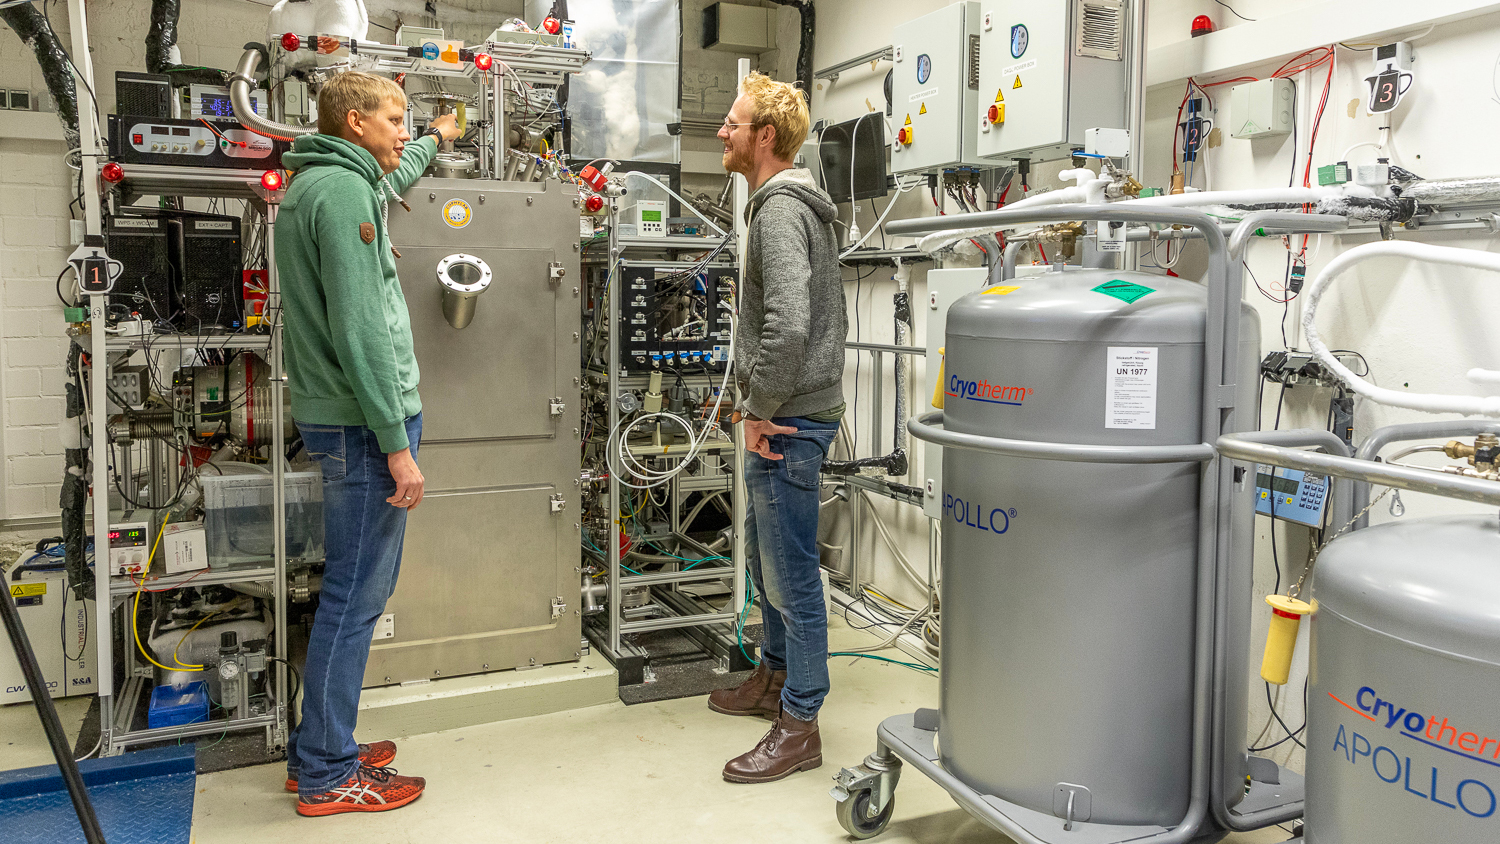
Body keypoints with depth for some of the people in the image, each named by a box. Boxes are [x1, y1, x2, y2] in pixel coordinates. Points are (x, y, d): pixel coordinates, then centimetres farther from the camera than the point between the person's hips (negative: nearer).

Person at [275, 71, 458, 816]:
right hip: (363, 423, -10)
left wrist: (435, 139, 59)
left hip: (337, 418, 10)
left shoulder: (317, 184, 17)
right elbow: (359, 329, -21)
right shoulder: (341, 191, -14)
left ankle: (320, 750, 27)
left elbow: (390, 179, 42)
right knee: (356, 595, -2)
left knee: (357, 588, 16)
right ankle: (326, 775, 10)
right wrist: (396, 443, -21)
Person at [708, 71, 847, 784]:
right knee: (765, 556, 21)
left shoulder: (780, 210, -16)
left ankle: (799, 726, 8)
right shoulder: (795, 204, 18)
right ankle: (775, 677, 37)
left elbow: (788, 326, -29)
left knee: (791, 570, -3)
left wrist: (760, 409, -17)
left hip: (790, 419, -11)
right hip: (789, 412, 11)